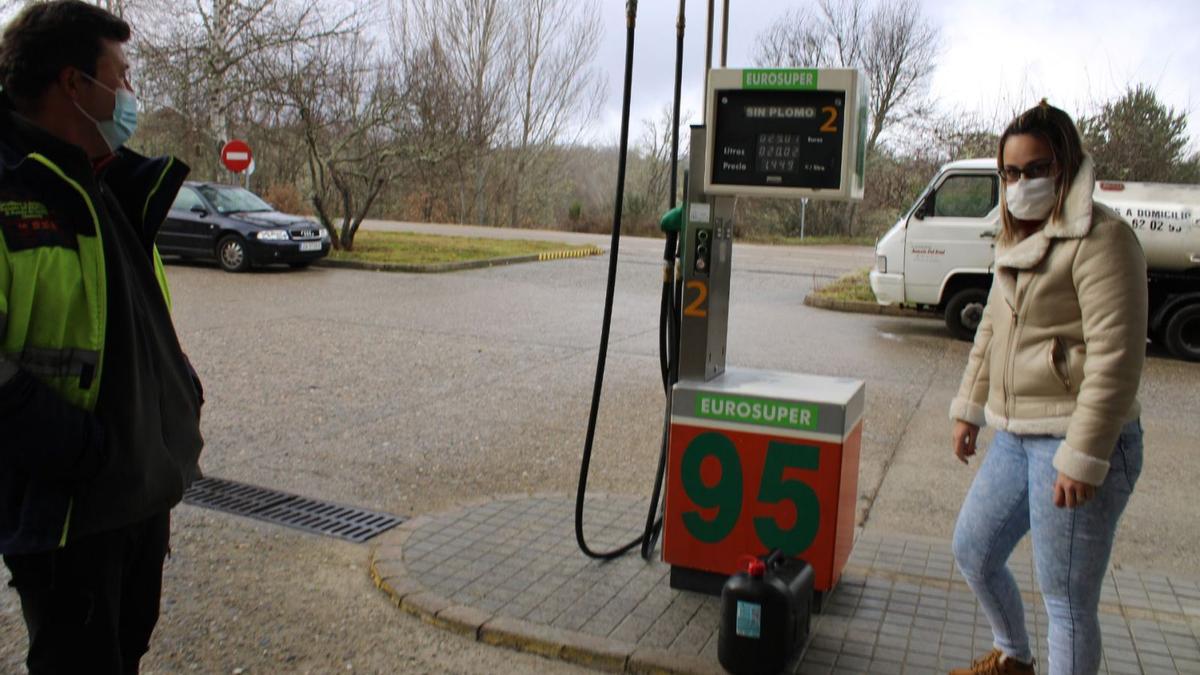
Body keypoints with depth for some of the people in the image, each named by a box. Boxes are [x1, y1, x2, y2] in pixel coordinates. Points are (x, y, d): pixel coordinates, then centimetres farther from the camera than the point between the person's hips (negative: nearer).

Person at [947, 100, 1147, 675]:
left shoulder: (1100, 238, -15)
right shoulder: (1018, 241, 14)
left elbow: (1115, 357, -21)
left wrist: (1083, 457, -23)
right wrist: (969, 407, 23)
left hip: (1075, 441, -9)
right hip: (1015, 436, 10)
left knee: (1067, 599, -1)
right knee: (973, 551, 21)